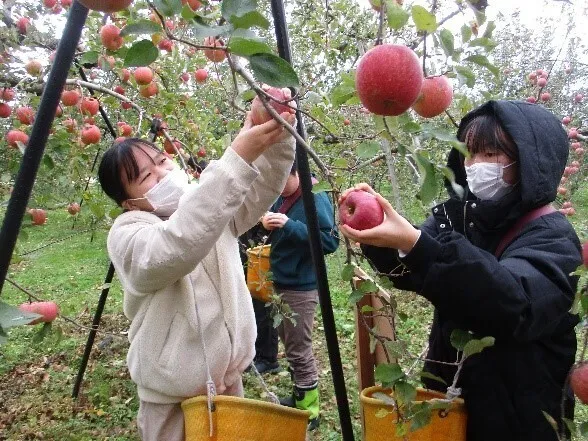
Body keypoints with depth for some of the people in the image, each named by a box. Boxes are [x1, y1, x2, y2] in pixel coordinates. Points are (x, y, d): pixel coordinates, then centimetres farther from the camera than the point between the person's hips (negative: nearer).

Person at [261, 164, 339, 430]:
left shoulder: (316, 198, -16)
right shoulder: (281, 198, 8)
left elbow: (331, 241, -24)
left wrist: (290, 225, -29)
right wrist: (267, 225, -6)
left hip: (301, 287, -9)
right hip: (280, 282, 9)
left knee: (299, 352, 0)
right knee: (289, 346, 20)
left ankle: (309, 410, 14)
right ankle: (299, 396, 37)